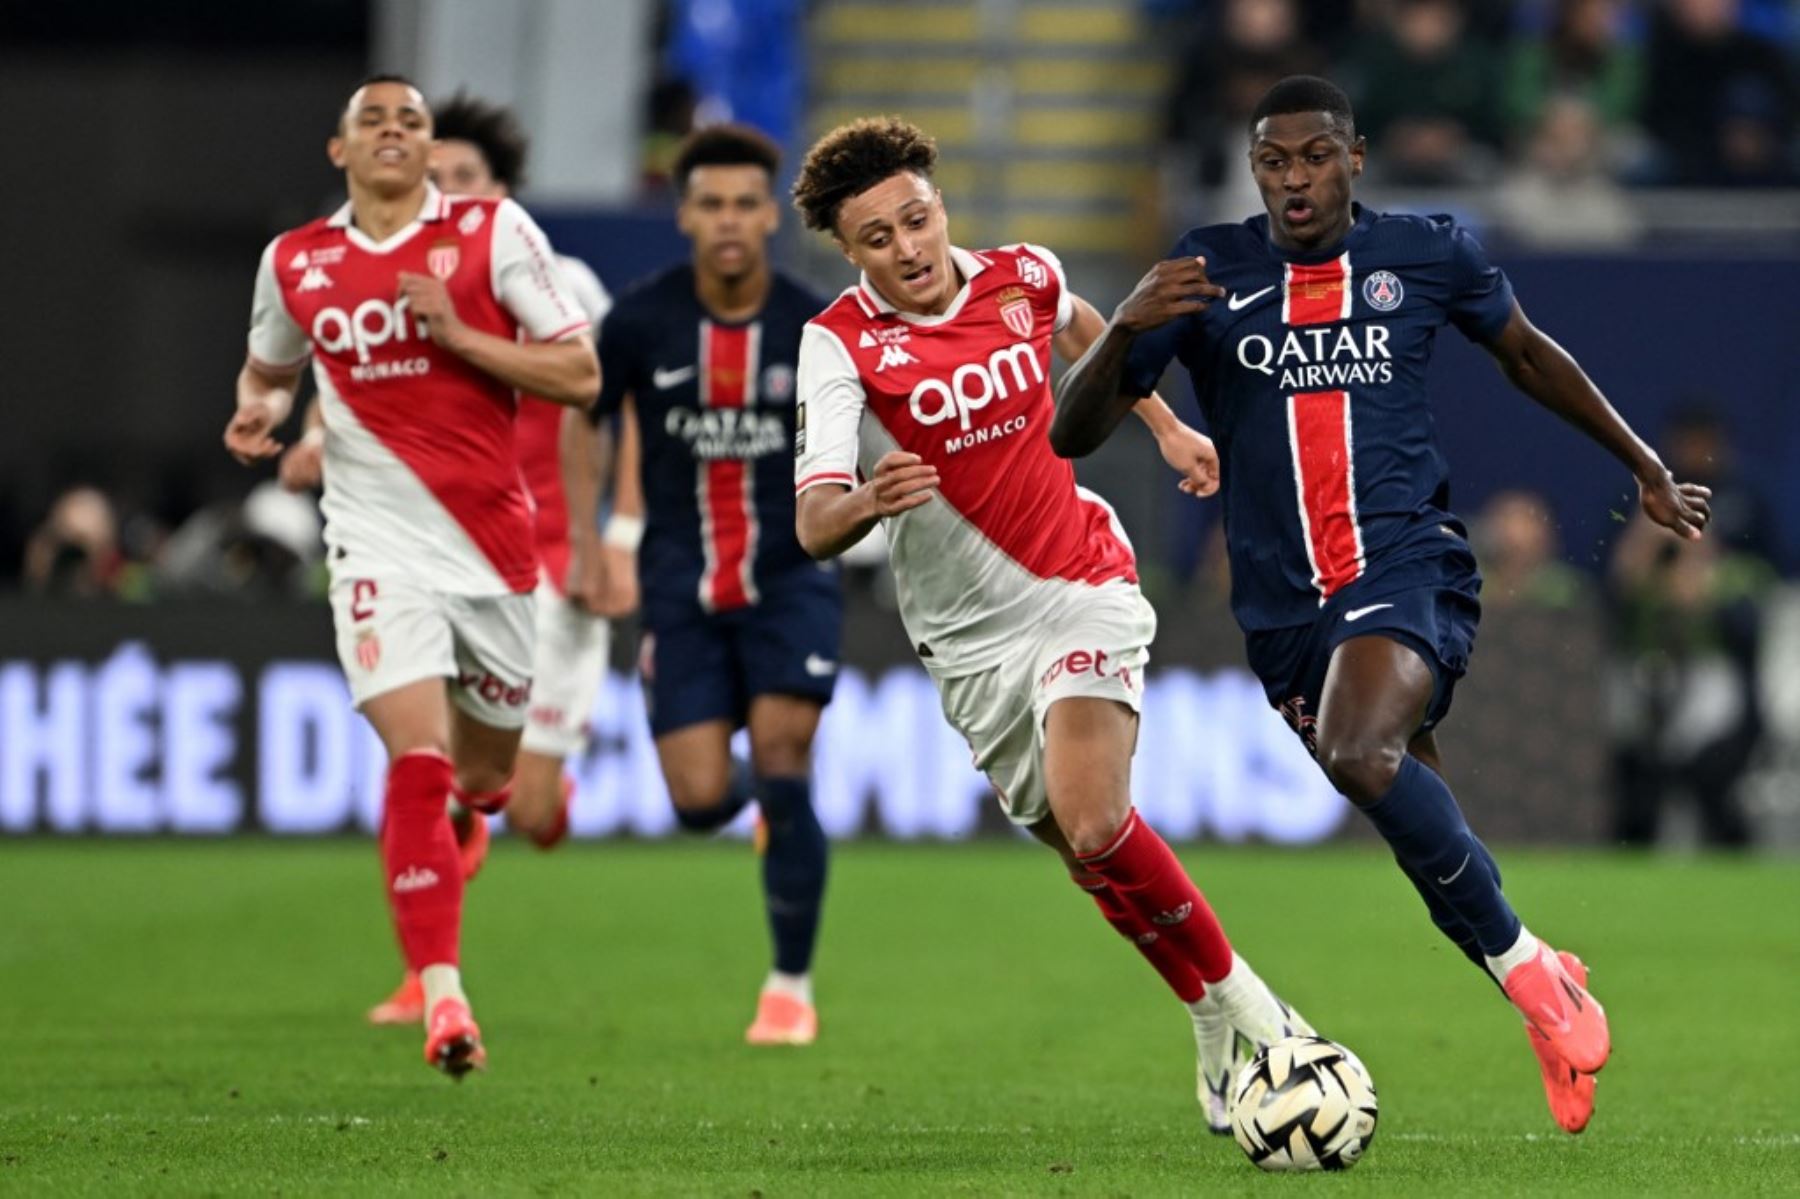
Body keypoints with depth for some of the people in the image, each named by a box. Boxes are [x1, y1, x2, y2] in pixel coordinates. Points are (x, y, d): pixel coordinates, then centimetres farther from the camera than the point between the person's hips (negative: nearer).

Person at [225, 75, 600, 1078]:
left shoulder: (493, 232, -2)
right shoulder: (294, 262, 6)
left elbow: (580, 374, -6)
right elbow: (269, 368, 26)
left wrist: (457, 334, -16)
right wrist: (260, 410, 3)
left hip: (494, 543, 1)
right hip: (381, 541, -1)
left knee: (483, 777, 14)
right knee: (418, 760, -19)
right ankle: (442, 996, -20)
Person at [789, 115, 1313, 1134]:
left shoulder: (1023, 278, -4)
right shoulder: (841, 343, -14)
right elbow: (813, 524, -26)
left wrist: (1166, 426, 27)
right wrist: (868, 501, -47)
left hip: (1082, 591, -1)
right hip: (971, 637, 1)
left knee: (1094, 827, -20)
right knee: (1088, 850, 3)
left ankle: (1242, 1007, -5)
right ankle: (1218, 1023, 23)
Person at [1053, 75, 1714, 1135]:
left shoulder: (1427, 254, 2)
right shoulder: (1208, 273, 3)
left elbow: (1530, 356, 21)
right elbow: (1075, 434, 0)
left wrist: (1647, 469, 29)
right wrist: (1125, 329, -20)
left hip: (1408, 562, -4)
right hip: (1284, 601, 4)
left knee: (1358, 754, -31)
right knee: (1418, 816, 10)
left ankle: (1528, 969, -20)